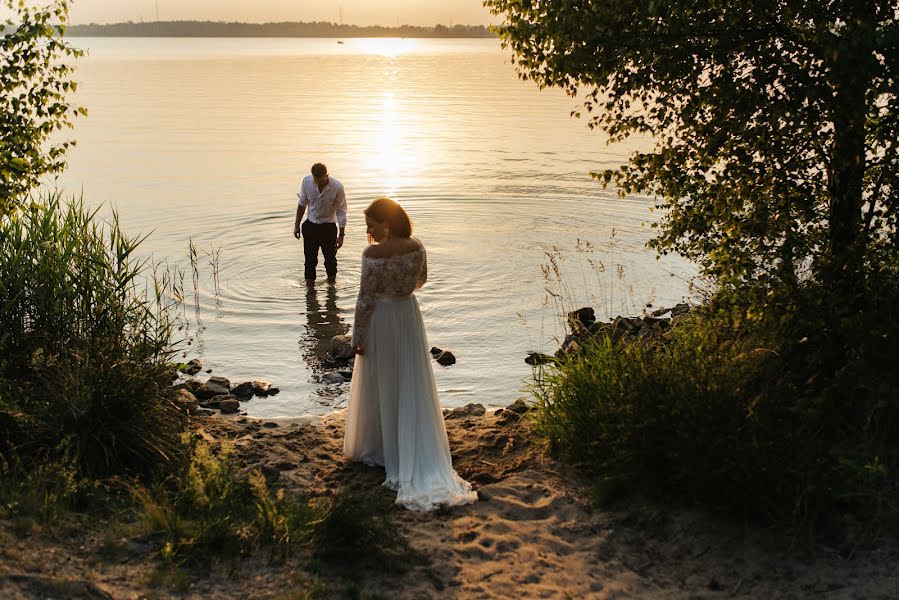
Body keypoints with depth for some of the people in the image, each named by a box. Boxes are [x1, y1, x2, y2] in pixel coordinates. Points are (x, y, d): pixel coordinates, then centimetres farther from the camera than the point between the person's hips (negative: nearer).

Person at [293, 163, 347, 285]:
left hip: (328, 227, -2)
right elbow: (302, 204, 2)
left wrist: (341, 235, -10)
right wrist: (297, 225, 7)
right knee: (310, 258, 6)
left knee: (330, 257, 8)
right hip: (310, 225, 2)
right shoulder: (306, 181, -13)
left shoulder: (337, 187, -21)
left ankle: (332, 280, 30)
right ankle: (309, 283, 22)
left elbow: (341, 212, -12)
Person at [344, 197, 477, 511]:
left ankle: (378, 448, 26)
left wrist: (357, 337, -10)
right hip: (409, 316, 5)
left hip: (381, 321, -5)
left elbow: (366, 299, -18)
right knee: (412, 388, 13)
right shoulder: (417, 247, -5)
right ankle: (420, 458, 18)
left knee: (380, 387, 11)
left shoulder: (374, 254, -22)